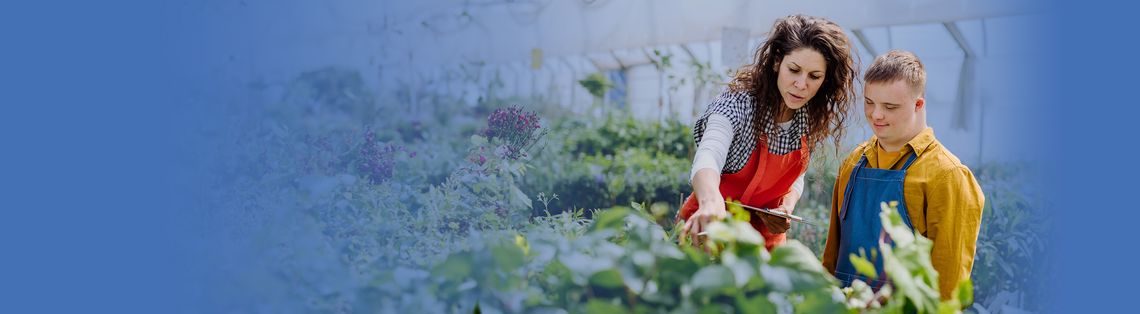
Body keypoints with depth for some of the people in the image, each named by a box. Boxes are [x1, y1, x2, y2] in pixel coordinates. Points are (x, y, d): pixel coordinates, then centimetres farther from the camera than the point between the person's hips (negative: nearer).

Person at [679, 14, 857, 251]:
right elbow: (707, 159, -42)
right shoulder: (738, 104, -23)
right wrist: (711, 201, -63)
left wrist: (787, 208, -11)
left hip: (768, 235, 5)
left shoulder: (811, 118, -5)